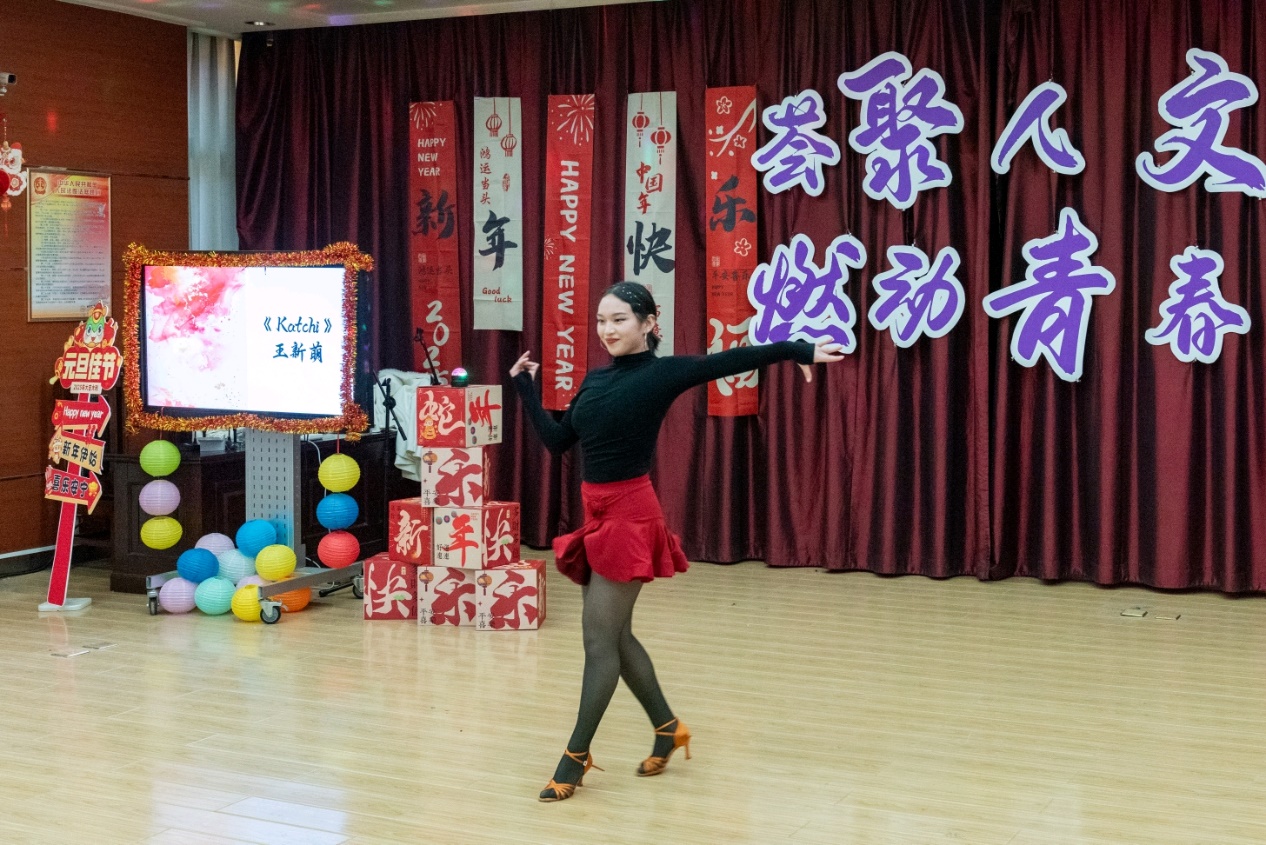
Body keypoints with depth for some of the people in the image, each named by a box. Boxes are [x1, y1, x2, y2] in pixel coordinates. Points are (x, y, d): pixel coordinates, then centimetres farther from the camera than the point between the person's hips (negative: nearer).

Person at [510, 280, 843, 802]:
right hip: (596, 514, 7)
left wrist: (797, 350, -23)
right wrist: (525, 388, 14)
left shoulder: (662, 372, -7)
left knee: (600, 639, -3)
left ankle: (576, 756, 8)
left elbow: (732, 361, -15)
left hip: (630, 514, -7)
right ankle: (667, 728, 32)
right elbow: (557, 440, 15)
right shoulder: (595, 380, 11)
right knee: (613, 635, 14)